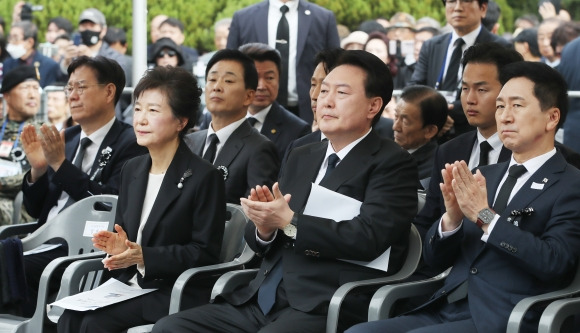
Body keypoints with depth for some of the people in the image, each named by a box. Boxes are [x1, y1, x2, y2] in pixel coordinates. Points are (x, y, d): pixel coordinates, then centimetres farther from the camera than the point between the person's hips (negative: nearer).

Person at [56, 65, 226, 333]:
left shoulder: (205, 177, -9)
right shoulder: (132, 169, 13)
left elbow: (205, 252, -12)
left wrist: (143, 256, -20)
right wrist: (117, 245, -6)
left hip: (176, 293, -6)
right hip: (130, 285, 6)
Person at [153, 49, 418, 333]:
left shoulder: (393, 164, 0)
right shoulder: (301, 158, 22)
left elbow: (369, 238, -16)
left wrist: (289, 222, -13)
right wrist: (264, 227, -5)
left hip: (322, 310, -8)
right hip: (262, 300, 8)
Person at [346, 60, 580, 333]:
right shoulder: (484, 177, 20)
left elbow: (554, 262, -15)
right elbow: (434, 257, 17)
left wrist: (484, 215, -16)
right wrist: (452, 217, -5)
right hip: (444, 310, 7)